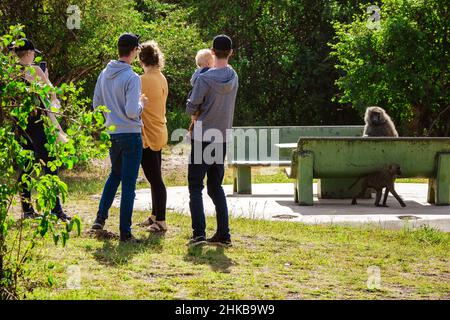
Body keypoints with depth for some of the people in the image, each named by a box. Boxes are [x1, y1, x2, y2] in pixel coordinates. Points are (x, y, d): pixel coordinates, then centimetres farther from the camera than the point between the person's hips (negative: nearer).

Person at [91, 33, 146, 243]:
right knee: (129, 183, 0)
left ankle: (101, 218, 18)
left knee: (115, 174, 27)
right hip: (131, 134, -7)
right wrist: (141, 104, -3)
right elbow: (132, 112, -23)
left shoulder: (104, 74, 4)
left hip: (111, 134, 7)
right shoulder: (132, 78, -18)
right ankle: (125, 232, 3)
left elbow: (96, 104, 11)